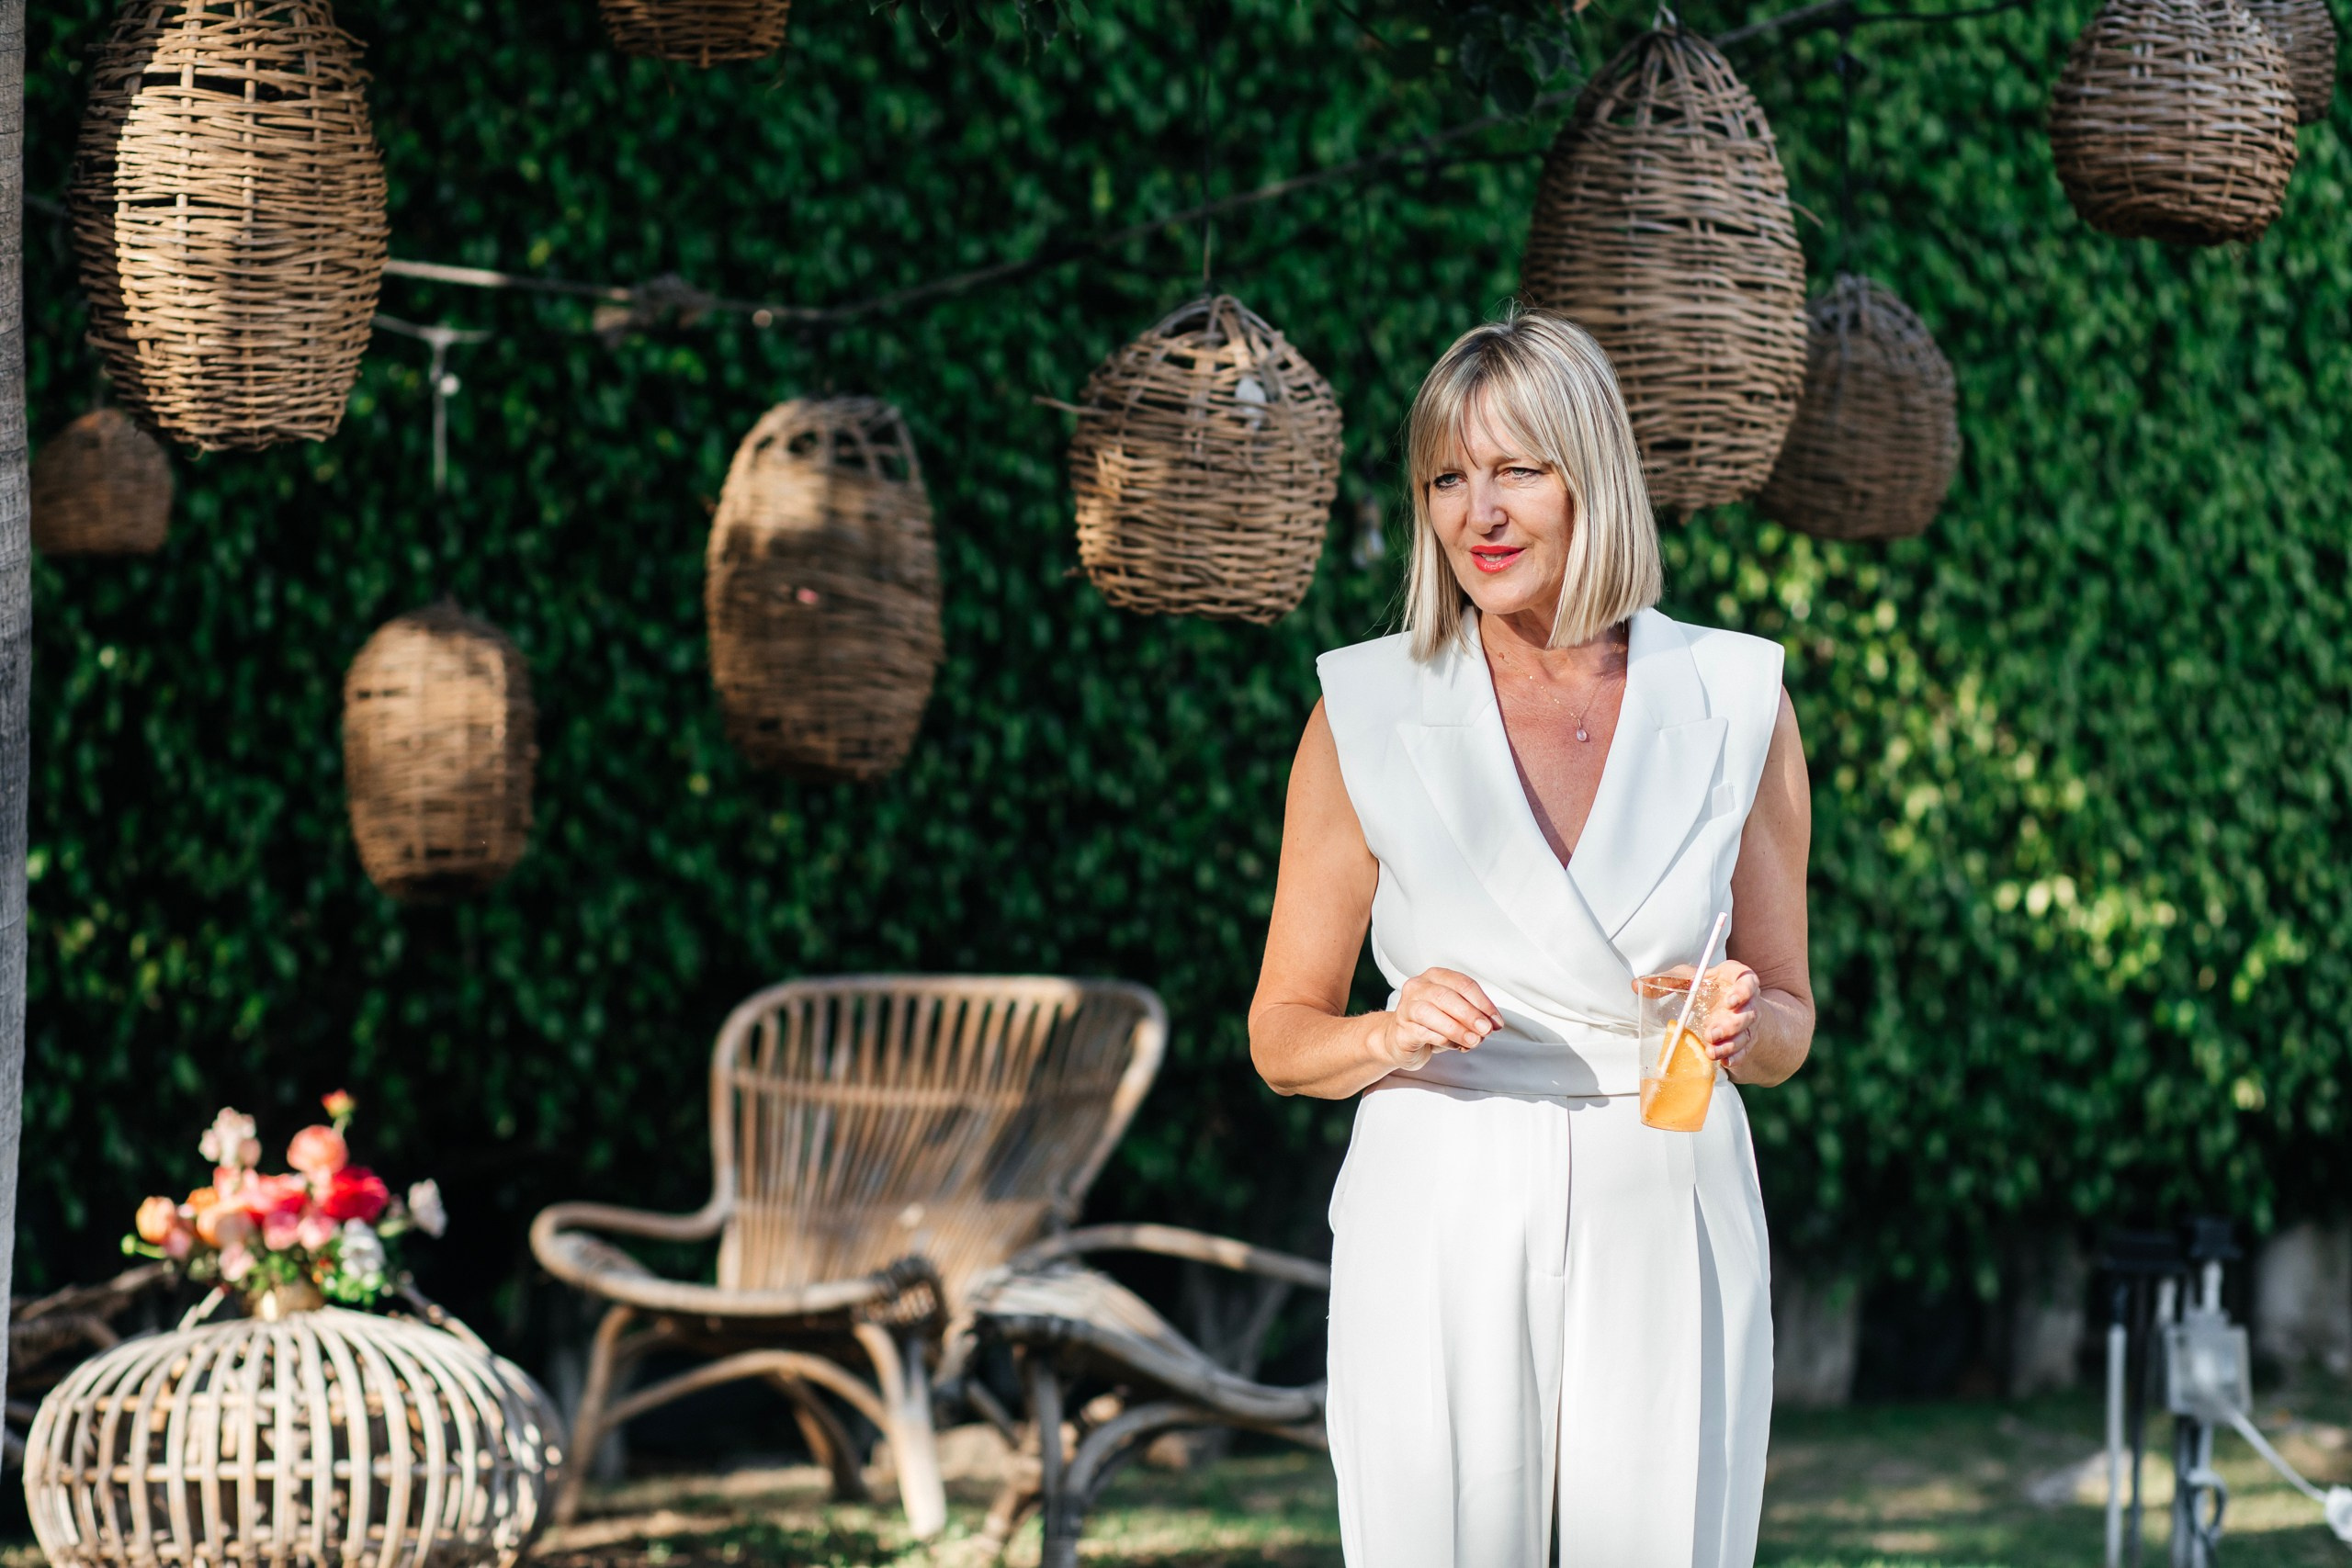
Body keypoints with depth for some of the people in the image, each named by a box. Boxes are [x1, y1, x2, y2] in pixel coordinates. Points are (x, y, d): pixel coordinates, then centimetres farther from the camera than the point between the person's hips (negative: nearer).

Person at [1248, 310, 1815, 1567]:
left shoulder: (1733, 702, 4)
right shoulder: (1369, 713, 0)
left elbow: (1788, 1025, 11)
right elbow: (1281, 1036, 6)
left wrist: (1742, 1029, -11)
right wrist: (1394, 1036, -15)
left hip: (1665, 1225, 1)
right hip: (1440, 1228, -1)